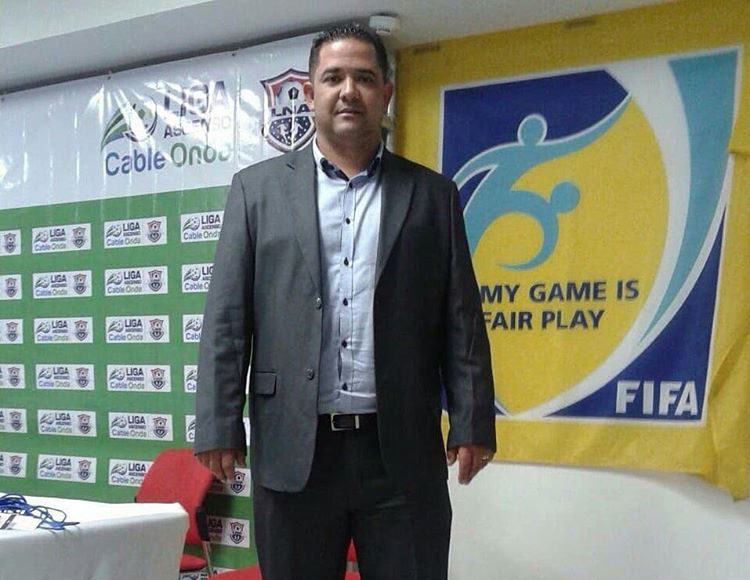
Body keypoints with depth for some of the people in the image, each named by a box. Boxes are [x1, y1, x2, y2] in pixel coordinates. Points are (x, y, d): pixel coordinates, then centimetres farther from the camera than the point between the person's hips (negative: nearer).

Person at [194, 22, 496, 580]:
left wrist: (472, 424, -2)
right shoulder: (258, 188, 8)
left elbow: (462, 322, 6)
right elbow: (227, 320, 4)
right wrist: (219, 427, -3)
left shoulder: (432, 194, 9)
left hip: (403, 450, 0)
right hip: (294, 448, 0)